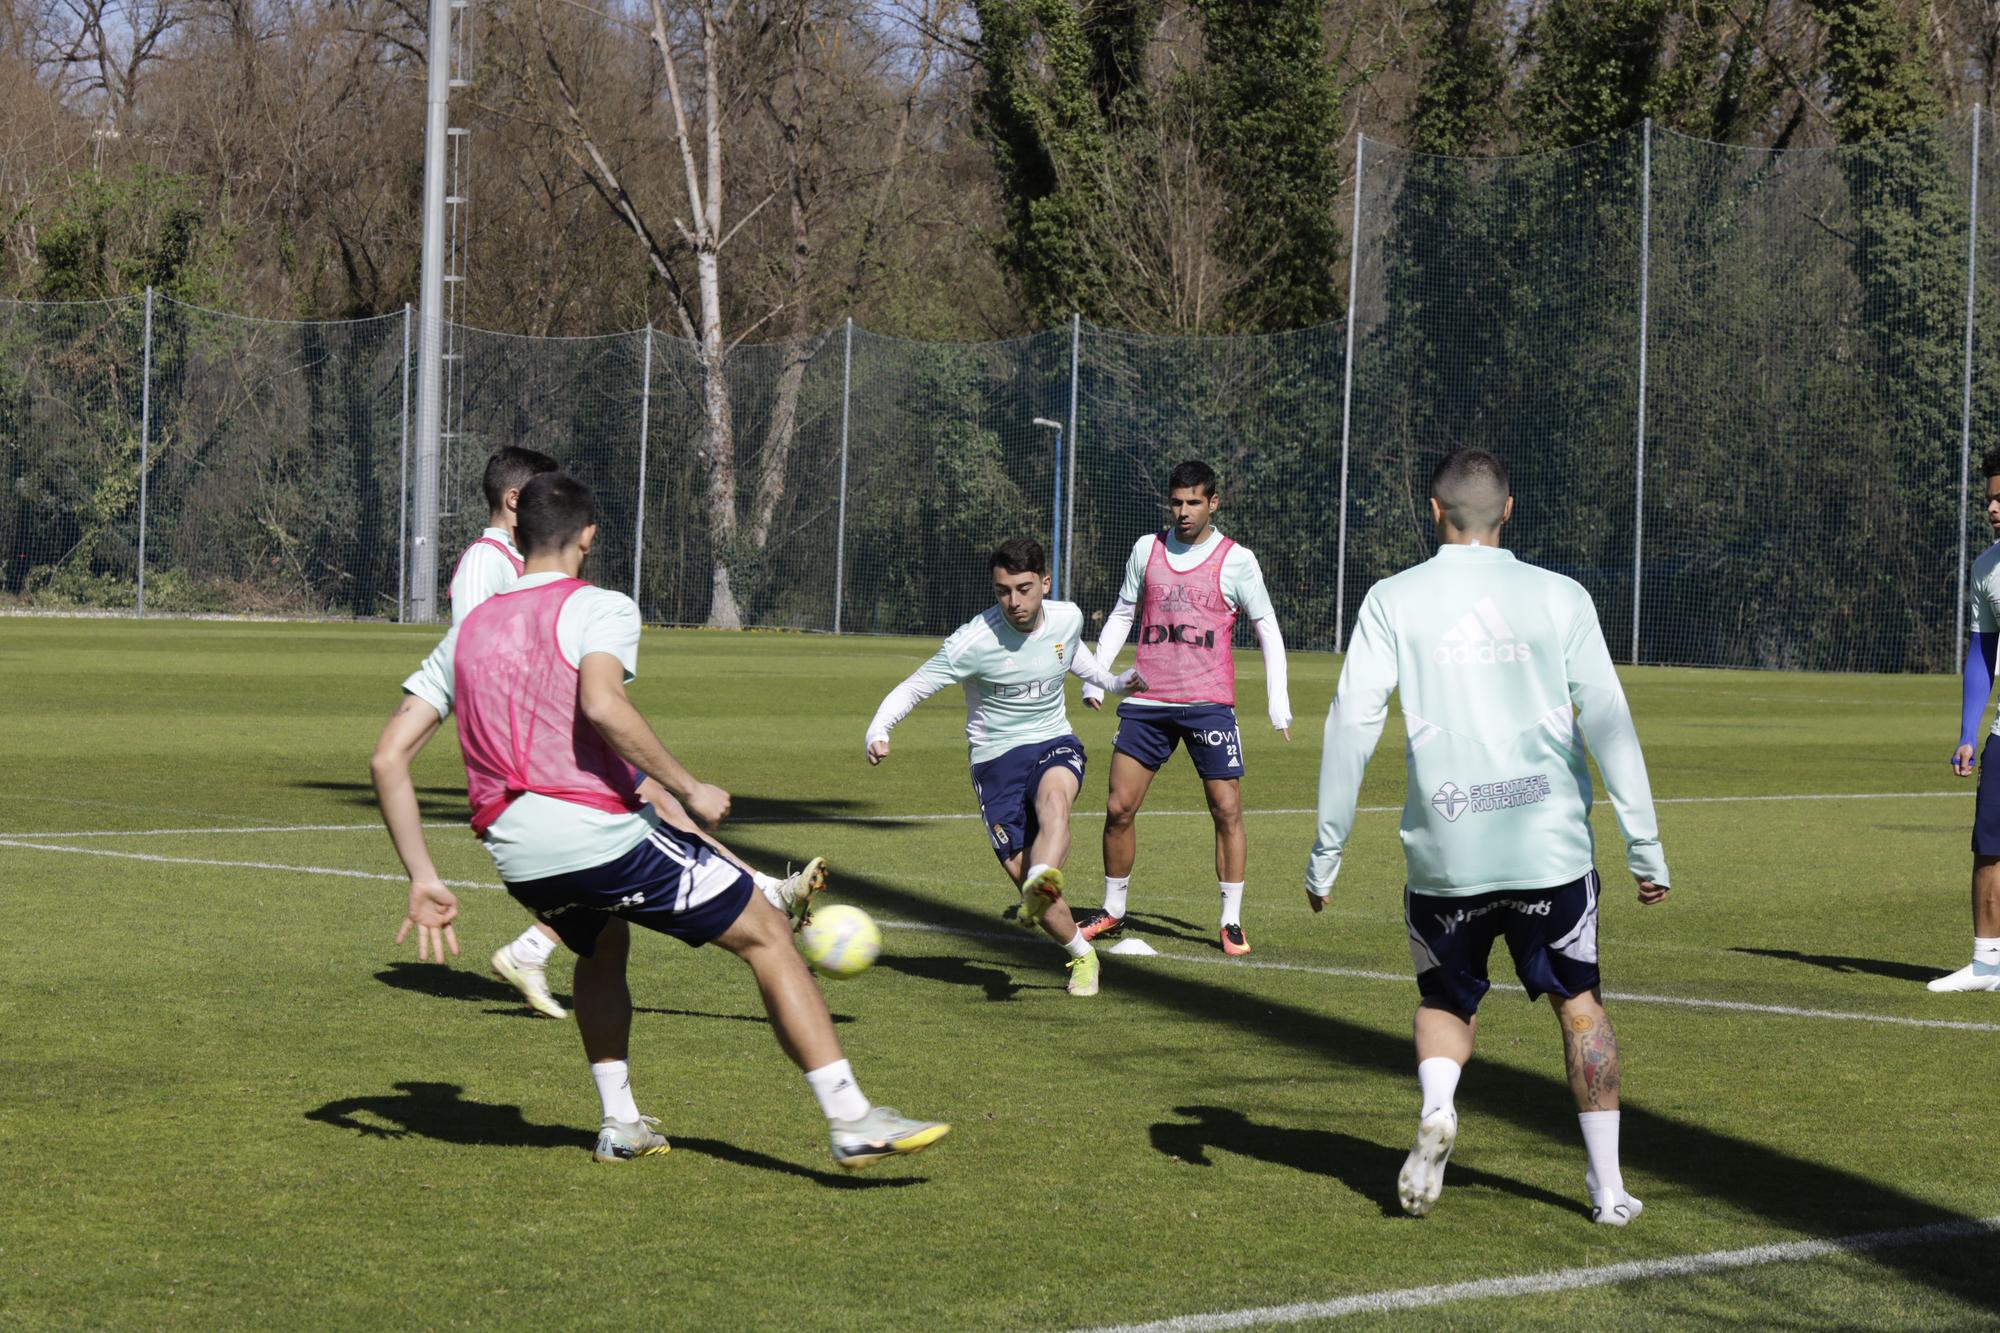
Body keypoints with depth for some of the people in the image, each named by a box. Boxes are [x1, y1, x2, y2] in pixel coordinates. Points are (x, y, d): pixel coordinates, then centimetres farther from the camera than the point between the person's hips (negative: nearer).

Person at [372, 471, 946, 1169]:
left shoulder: (466, 632, 17)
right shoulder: (601, 608, 0)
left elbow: (388, 757, 11)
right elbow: (601, 705, -22)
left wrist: (423, 880, 11)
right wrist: (687, 788, -14)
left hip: (515, 855, 6)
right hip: (601, 834, -6)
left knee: (603, 948, 37)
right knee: (767, 934, 6)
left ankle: (620, 1123, 30)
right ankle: (851, 1121, -1)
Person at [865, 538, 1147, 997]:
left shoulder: (1068, 618, -2)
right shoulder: (974, 641, -17)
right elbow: (914, 687, -13)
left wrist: (1113, 681, 20)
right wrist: (878, 732, -29)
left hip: (1055, 746, 2)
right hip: (995, 758, -2)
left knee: (1054, 796, -36)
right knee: (1021, 871, -9)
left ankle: (1042, 885, -61)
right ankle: (1082, 956, 14)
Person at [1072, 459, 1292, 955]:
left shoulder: (1235, 560, -1)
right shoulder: (1147, 550, 8)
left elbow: (1268, 629, 4)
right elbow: (1122, 614, 19)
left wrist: (1278, 702, -1)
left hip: (1209, 704, -3)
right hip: (1147, 703, 3)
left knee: (1227, 810, -6)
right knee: (1118, 808, 1)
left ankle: (1231, 921, 3)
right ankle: (1113, 910, 18)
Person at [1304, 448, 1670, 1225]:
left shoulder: (1392, 600, 1)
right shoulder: (1560, 598, 3)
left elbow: (1352, 721, -3)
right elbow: (1608, 720, 0)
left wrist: (1326, 851, 2)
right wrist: (1645, 846, 3)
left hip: (1443, 852, 0)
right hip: (1550, 845, 0)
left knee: (1445, 1002, 20)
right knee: (1578, 1004, 16)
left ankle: (1435, 1107, -10)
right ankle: (1607, 1186, 13)